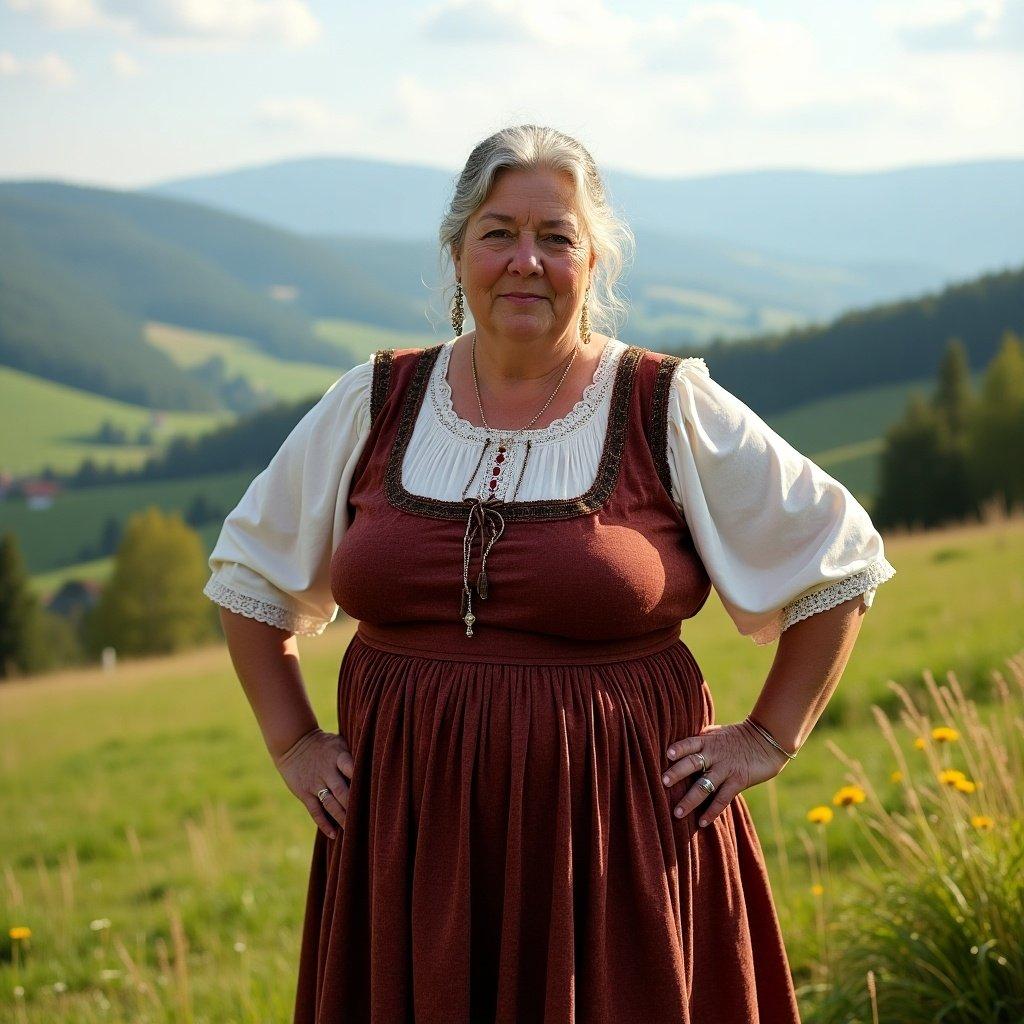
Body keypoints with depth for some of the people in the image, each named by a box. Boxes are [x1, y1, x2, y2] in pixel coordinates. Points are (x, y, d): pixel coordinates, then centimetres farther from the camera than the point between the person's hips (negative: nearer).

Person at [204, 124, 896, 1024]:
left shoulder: (673, 415, -1)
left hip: (616, 843, -2)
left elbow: (842, 563, 8)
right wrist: (293, 744, 11)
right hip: (410, 844, 2)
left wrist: (770, 739, 3)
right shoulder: (375, 406, 6)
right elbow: (248, 575, 18)